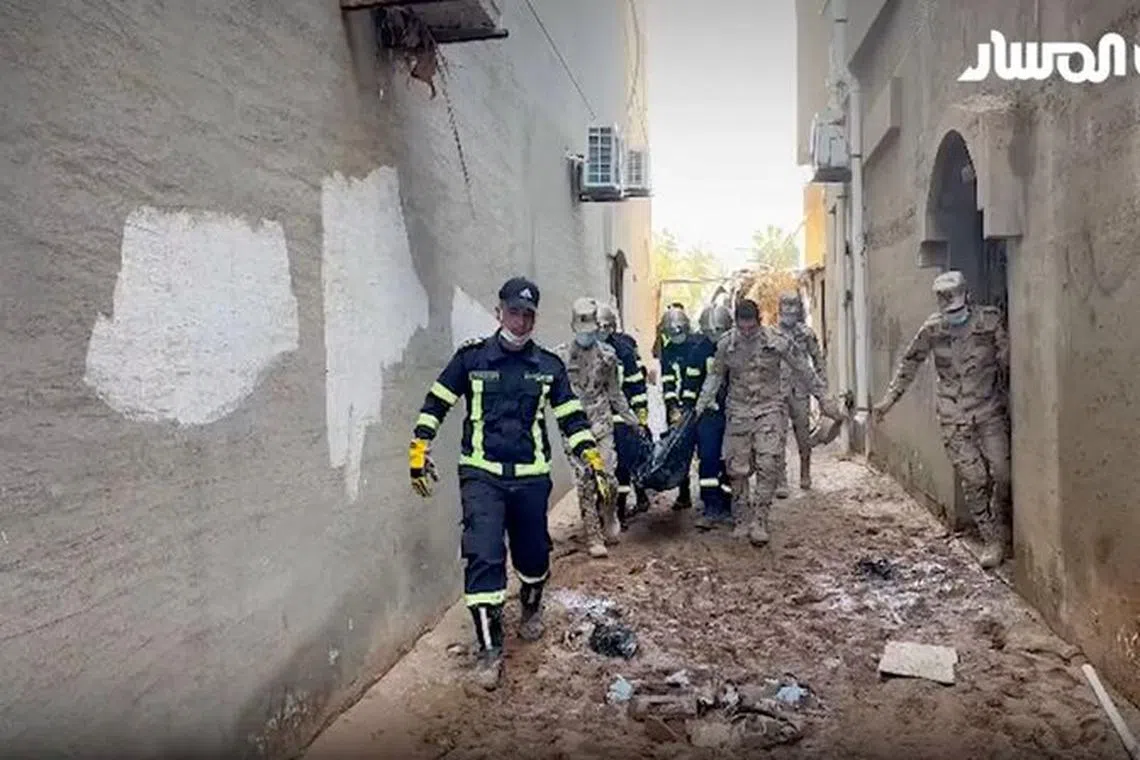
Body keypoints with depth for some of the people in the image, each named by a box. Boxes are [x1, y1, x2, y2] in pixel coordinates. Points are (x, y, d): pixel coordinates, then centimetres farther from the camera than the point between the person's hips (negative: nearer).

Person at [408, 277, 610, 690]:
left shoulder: (548, 365, 5)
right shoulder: (471, 357, -1)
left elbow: (571, 415, 10)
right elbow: (435, 404, 5)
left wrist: (591, 455, 0)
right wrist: (419, 450, 0)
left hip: (531, 476, 2)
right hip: (481, 474, -2)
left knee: (533, 553, 12)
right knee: (484, 556, -14)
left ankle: (532, 608, 44)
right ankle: (490, 648, -3)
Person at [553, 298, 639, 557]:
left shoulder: (607, 354, 4)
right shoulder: (561, 356, -3)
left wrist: (629, 416, 14)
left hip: (602, 424, 1)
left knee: (608, 476, -4)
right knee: (585, 480, -1)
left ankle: (610, 519, 27)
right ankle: (593, 536, 10)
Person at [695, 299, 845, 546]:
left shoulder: (776, 341, -9)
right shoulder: (726, 344, -5)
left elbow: (803, 371, 1)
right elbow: (715, 376, 9)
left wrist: (824, 399, 5)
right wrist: (699, 407, 6)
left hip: (769, 408, -1)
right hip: (738, 410, 2)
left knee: (767, 467, -13)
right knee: (737, 469, 2)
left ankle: (759, 521, -4)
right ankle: (741, 521, 17)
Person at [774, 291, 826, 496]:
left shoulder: (807, 334, 3)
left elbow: (819, 362, 8)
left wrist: (823, 390, 3)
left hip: (801, 393, 1)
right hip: (777, 393, -1)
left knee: (803, 437, 10)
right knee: (779, 439, -4)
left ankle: (805, 475, 31)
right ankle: (781, 482, 0)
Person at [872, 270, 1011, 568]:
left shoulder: (989, 320, -6)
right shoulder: (932, 328, -3)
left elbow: (1007, 359, -2)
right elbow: (910, 362, 7)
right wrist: (890, 398, 6)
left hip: (990, 409, 0)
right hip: (953, 416, 0)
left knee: (1002, 473, -1)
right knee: (973, 479, -2)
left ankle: (1003, 529, 25)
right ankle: (993, 540, 12)